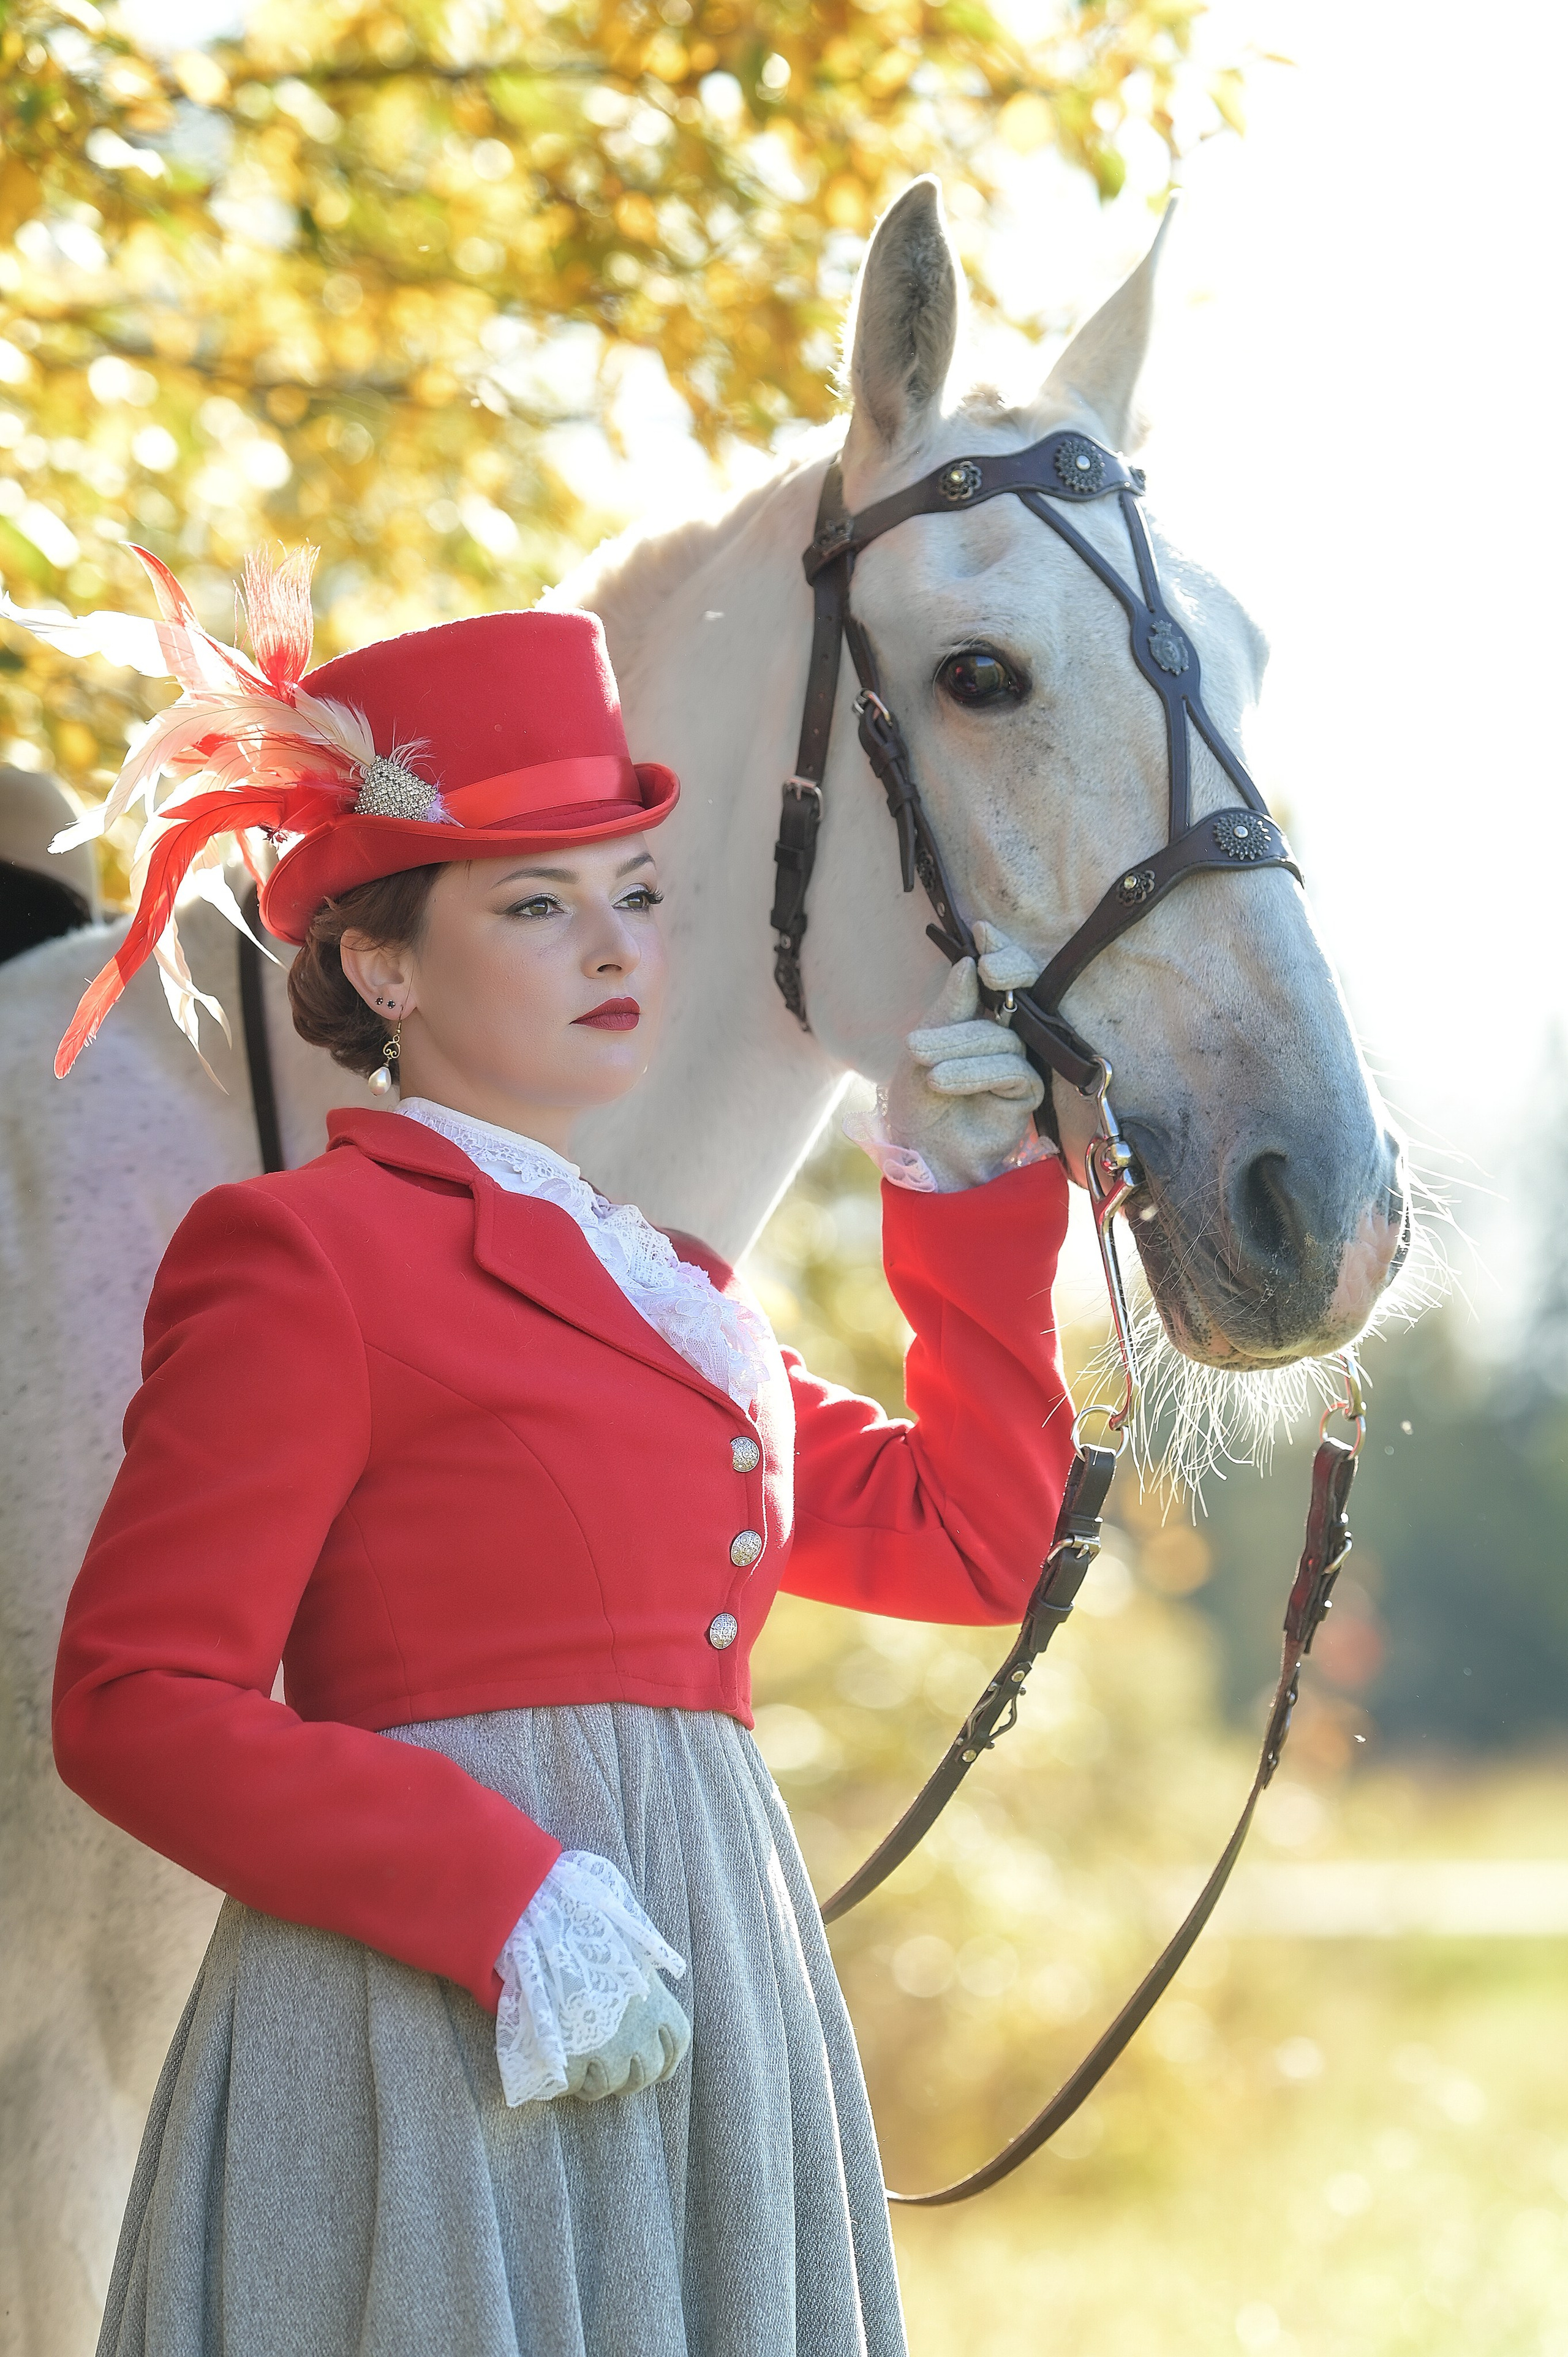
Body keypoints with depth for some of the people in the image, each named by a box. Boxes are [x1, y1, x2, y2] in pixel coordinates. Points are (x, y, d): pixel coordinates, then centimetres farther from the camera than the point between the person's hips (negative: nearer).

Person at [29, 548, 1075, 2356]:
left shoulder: (676, 1293, 18)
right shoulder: (300, 1256, -6)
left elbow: (973, 1539, 22)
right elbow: (135, 1708, -12)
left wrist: (971, 1195, 15)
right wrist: (502, 1899, -22)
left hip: (715, 2026, 8)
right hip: (438, 2044, -8)